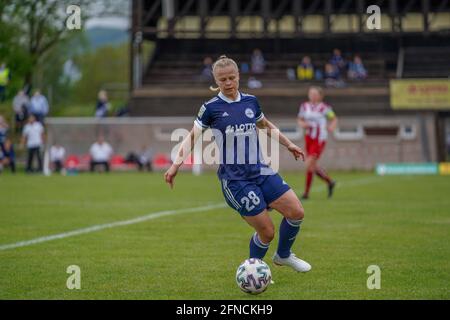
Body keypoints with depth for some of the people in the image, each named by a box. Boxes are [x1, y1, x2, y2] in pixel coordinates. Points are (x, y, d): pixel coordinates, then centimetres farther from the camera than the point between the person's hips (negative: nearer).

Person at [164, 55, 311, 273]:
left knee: (296, 212, -4)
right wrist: (176, 164, -18)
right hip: (234, 179, -5)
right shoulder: (211, 108, -6)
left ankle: (283, 255, 23)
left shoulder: (251, 102, 8)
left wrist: (288, 144, 29)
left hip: (260, 171, 5)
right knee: (267, 231, -8)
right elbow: (192, 137, -6)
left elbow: (266, 126, 26)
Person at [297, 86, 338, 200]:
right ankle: (330, 182, 35)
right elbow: (300, 119, 15)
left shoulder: (324, 107, -9)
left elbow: (334, 119, 3)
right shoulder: (304, 106, 4)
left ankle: (306, 192, -6)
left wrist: (331, 127, -17)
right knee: (313, 166, 11)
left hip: (319, 140, -6)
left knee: (309, 164, -14)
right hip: (309, 138, 6)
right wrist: (302, 124, -6)